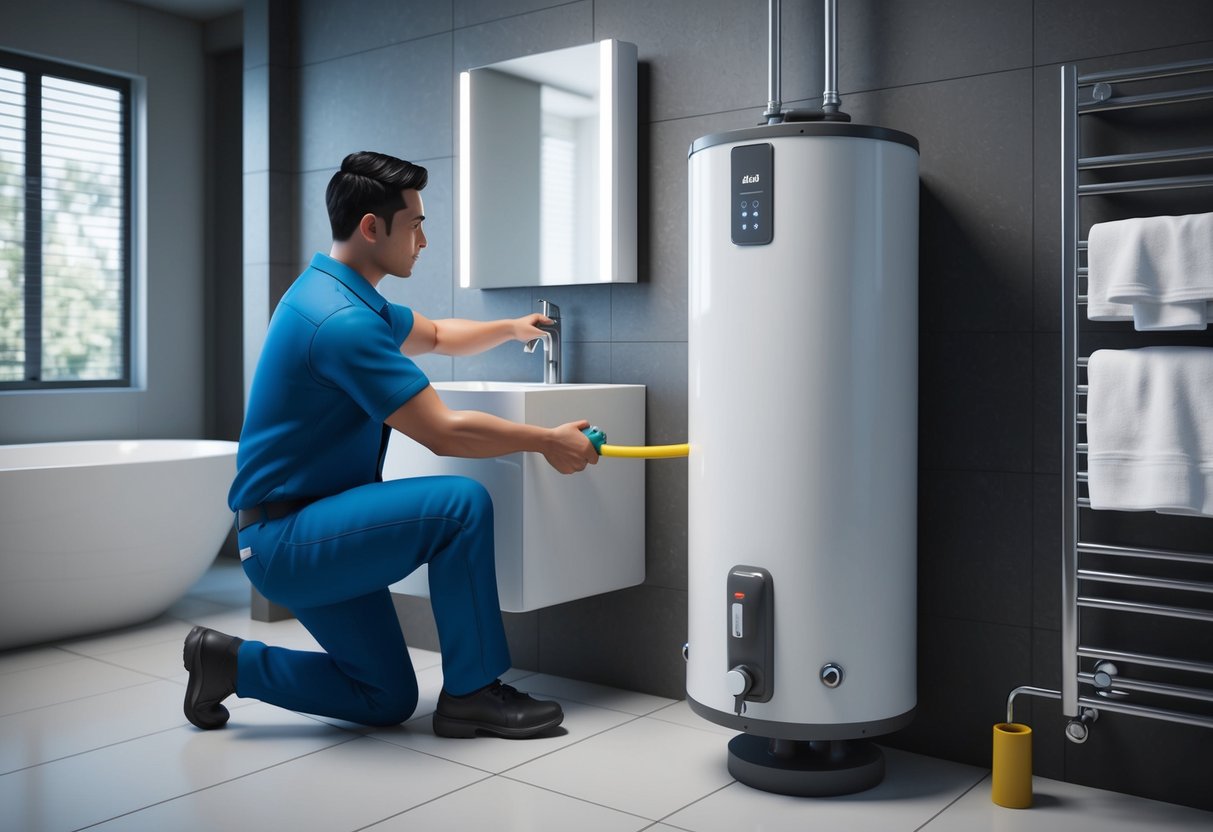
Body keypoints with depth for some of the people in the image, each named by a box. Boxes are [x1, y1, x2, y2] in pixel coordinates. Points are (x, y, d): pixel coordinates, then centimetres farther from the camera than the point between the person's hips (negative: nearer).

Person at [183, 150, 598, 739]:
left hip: (305, 535, 10)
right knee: (461, 505, -24)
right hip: (288, 540, -10)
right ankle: (471, 693, -10)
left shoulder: (341, 295, 10)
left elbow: (437, 337, 30)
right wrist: (547, 441, -13)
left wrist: (511, 329, 25)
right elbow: (443, 433, -23)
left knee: (388, 701, 12)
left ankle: (231, 664, 18)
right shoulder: (342, 320, -23)